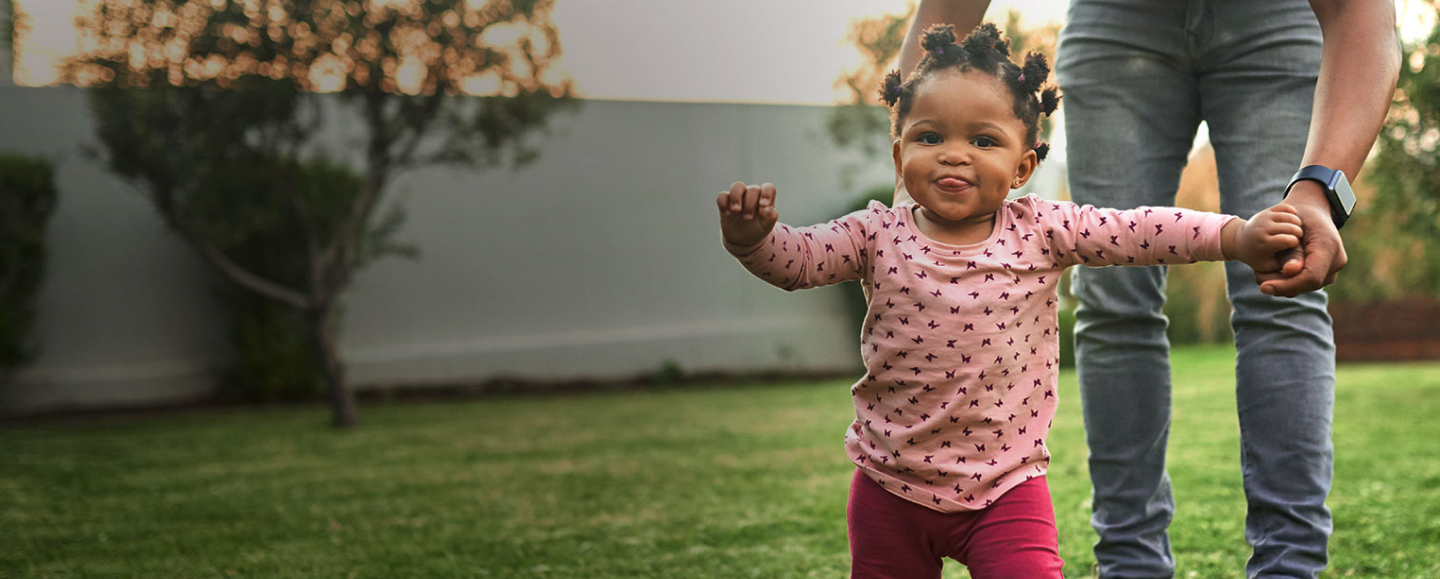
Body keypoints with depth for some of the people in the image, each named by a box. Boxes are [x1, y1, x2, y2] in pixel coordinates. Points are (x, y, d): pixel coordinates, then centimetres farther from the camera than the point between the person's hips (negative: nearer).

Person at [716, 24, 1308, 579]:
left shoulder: (1039, 232, -5)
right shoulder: (878, 235, -4)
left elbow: (1138, 232, -9)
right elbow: (794, 258, -8)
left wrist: (1239, 237, -18)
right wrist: (750, 234, -30)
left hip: (1004, 487, -1)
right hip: (891, 487, 1)